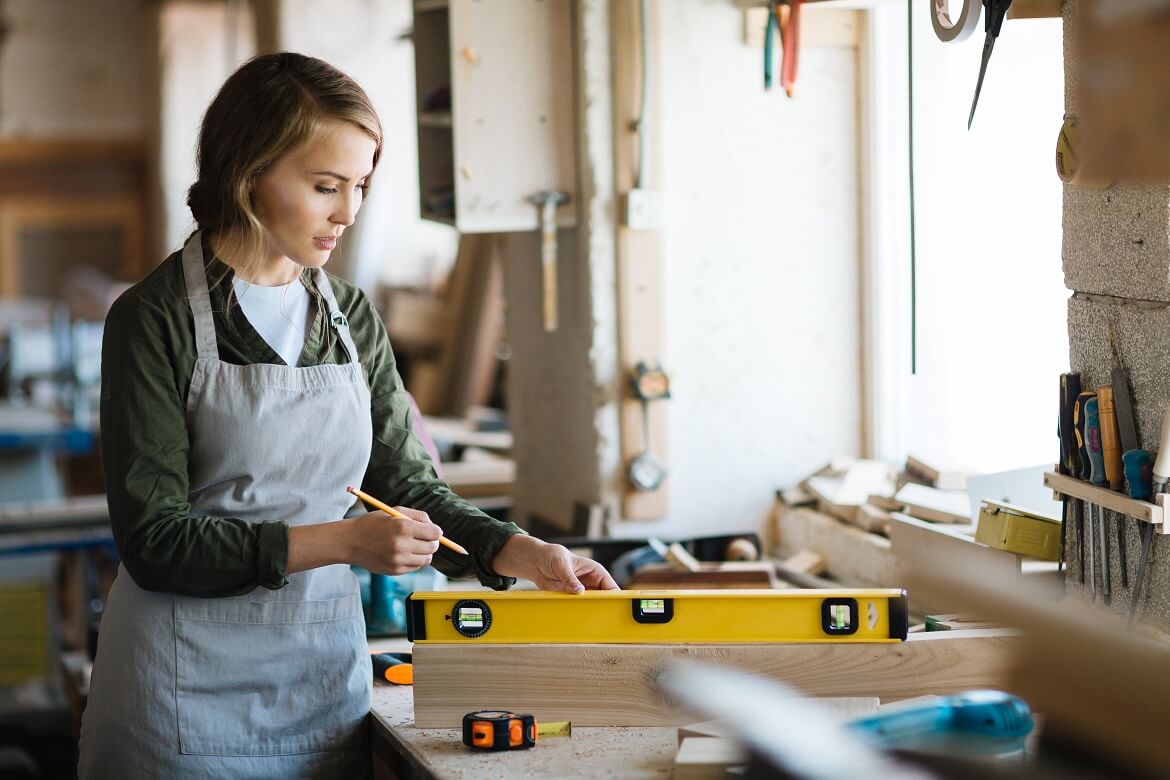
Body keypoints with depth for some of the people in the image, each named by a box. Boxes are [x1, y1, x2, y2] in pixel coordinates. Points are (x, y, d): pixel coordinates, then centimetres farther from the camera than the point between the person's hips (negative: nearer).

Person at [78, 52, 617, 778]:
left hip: (328, 672, 5)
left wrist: (522, 553, -6)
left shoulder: (351, 316, 7)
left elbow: (407, 482, 10)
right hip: (192, 686, -5)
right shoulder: (156, 319, -10)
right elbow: (154, 539, -14)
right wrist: (340, 541, -20)